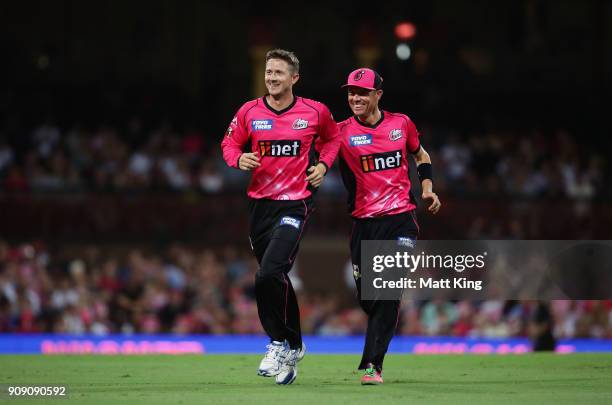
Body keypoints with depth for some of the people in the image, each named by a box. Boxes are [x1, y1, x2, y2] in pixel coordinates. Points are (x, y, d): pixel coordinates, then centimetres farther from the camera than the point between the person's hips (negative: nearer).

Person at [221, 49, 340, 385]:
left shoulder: (315, 112, -2)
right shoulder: (249, 112, 1)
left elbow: (331, 137, 18)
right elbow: (229, 143, 13)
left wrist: (323, 164, 2)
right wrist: (239, 159, -8)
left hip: (295, 204, -4)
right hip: (259, 203, 4)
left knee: (268, 275, -22)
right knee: (276, 279, 13)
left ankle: (279, 344, -5)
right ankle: (293, 347, 31)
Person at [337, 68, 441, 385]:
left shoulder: (401, 123, 5)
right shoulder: (342, 132, -1)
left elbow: (420, 155, 21)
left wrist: (427, 187, 10)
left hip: (401, 218, -1)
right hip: (364, 222, 1)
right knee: (367, 296, 6)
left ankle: (373, 364, -16)